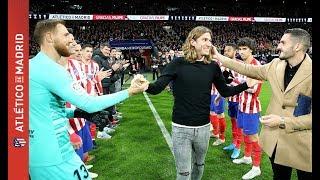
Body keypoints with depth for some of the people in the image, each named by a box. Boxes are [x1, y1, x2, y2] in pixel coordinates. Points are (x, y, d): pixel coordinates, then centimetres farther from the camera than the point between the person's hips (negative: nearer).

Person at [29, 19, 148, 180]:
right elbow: (90, 104, -21)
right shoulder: (49, 68, -21)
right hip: (55, 157, -9)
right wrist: (129, 92, -12)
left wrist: (75, 112, 3)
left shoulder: (33, 65, 9)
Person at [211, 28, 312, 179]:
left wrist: (283, 122, -21)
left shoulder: (310, 73, -19)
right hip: (275, 140, 5)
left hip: (302, 145, -5)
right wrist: (219, 57, 10)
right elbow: (248, 69, 10)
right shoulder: (276, 65, 0)